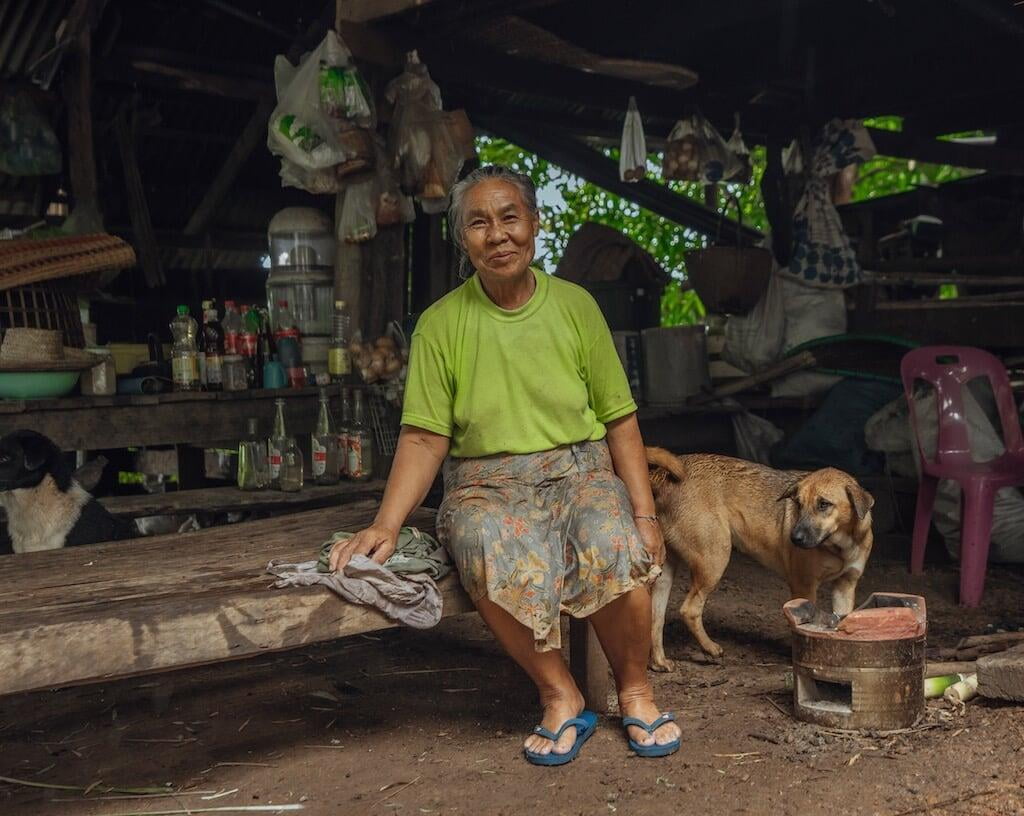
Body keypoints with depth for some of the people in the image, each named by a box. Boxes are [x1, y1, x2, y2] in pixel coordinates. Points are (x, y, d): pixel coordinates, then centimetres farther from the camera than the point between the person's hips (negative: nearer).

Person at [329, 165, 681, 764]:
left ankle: (637, 692, -6)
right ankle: (560, 699, -13)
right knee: (497, 557, -35)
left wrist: (645, 513, -4)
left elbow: (621, 421, 6)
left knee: (618, 548, -32)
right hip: (486, 485, 0)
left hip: (579, 471, 1)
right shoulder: (440, 324, 2)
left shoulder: (575, 305, 5)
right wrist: (386, 525, -15)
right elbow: (424, 437, -1)